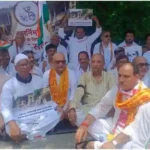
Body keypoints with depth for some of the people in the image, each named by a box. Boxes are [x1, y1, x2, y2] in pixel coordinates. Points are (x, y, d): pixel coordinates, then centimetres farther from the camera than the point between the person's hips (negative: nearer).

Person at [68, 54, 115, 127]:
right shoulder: (85, 76, 8)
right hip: (87, 108, 0)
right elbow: (78, 93, -6)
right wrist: (72, 109, -25)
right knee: (76, 115, -31)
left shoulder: (109, 76, 8)